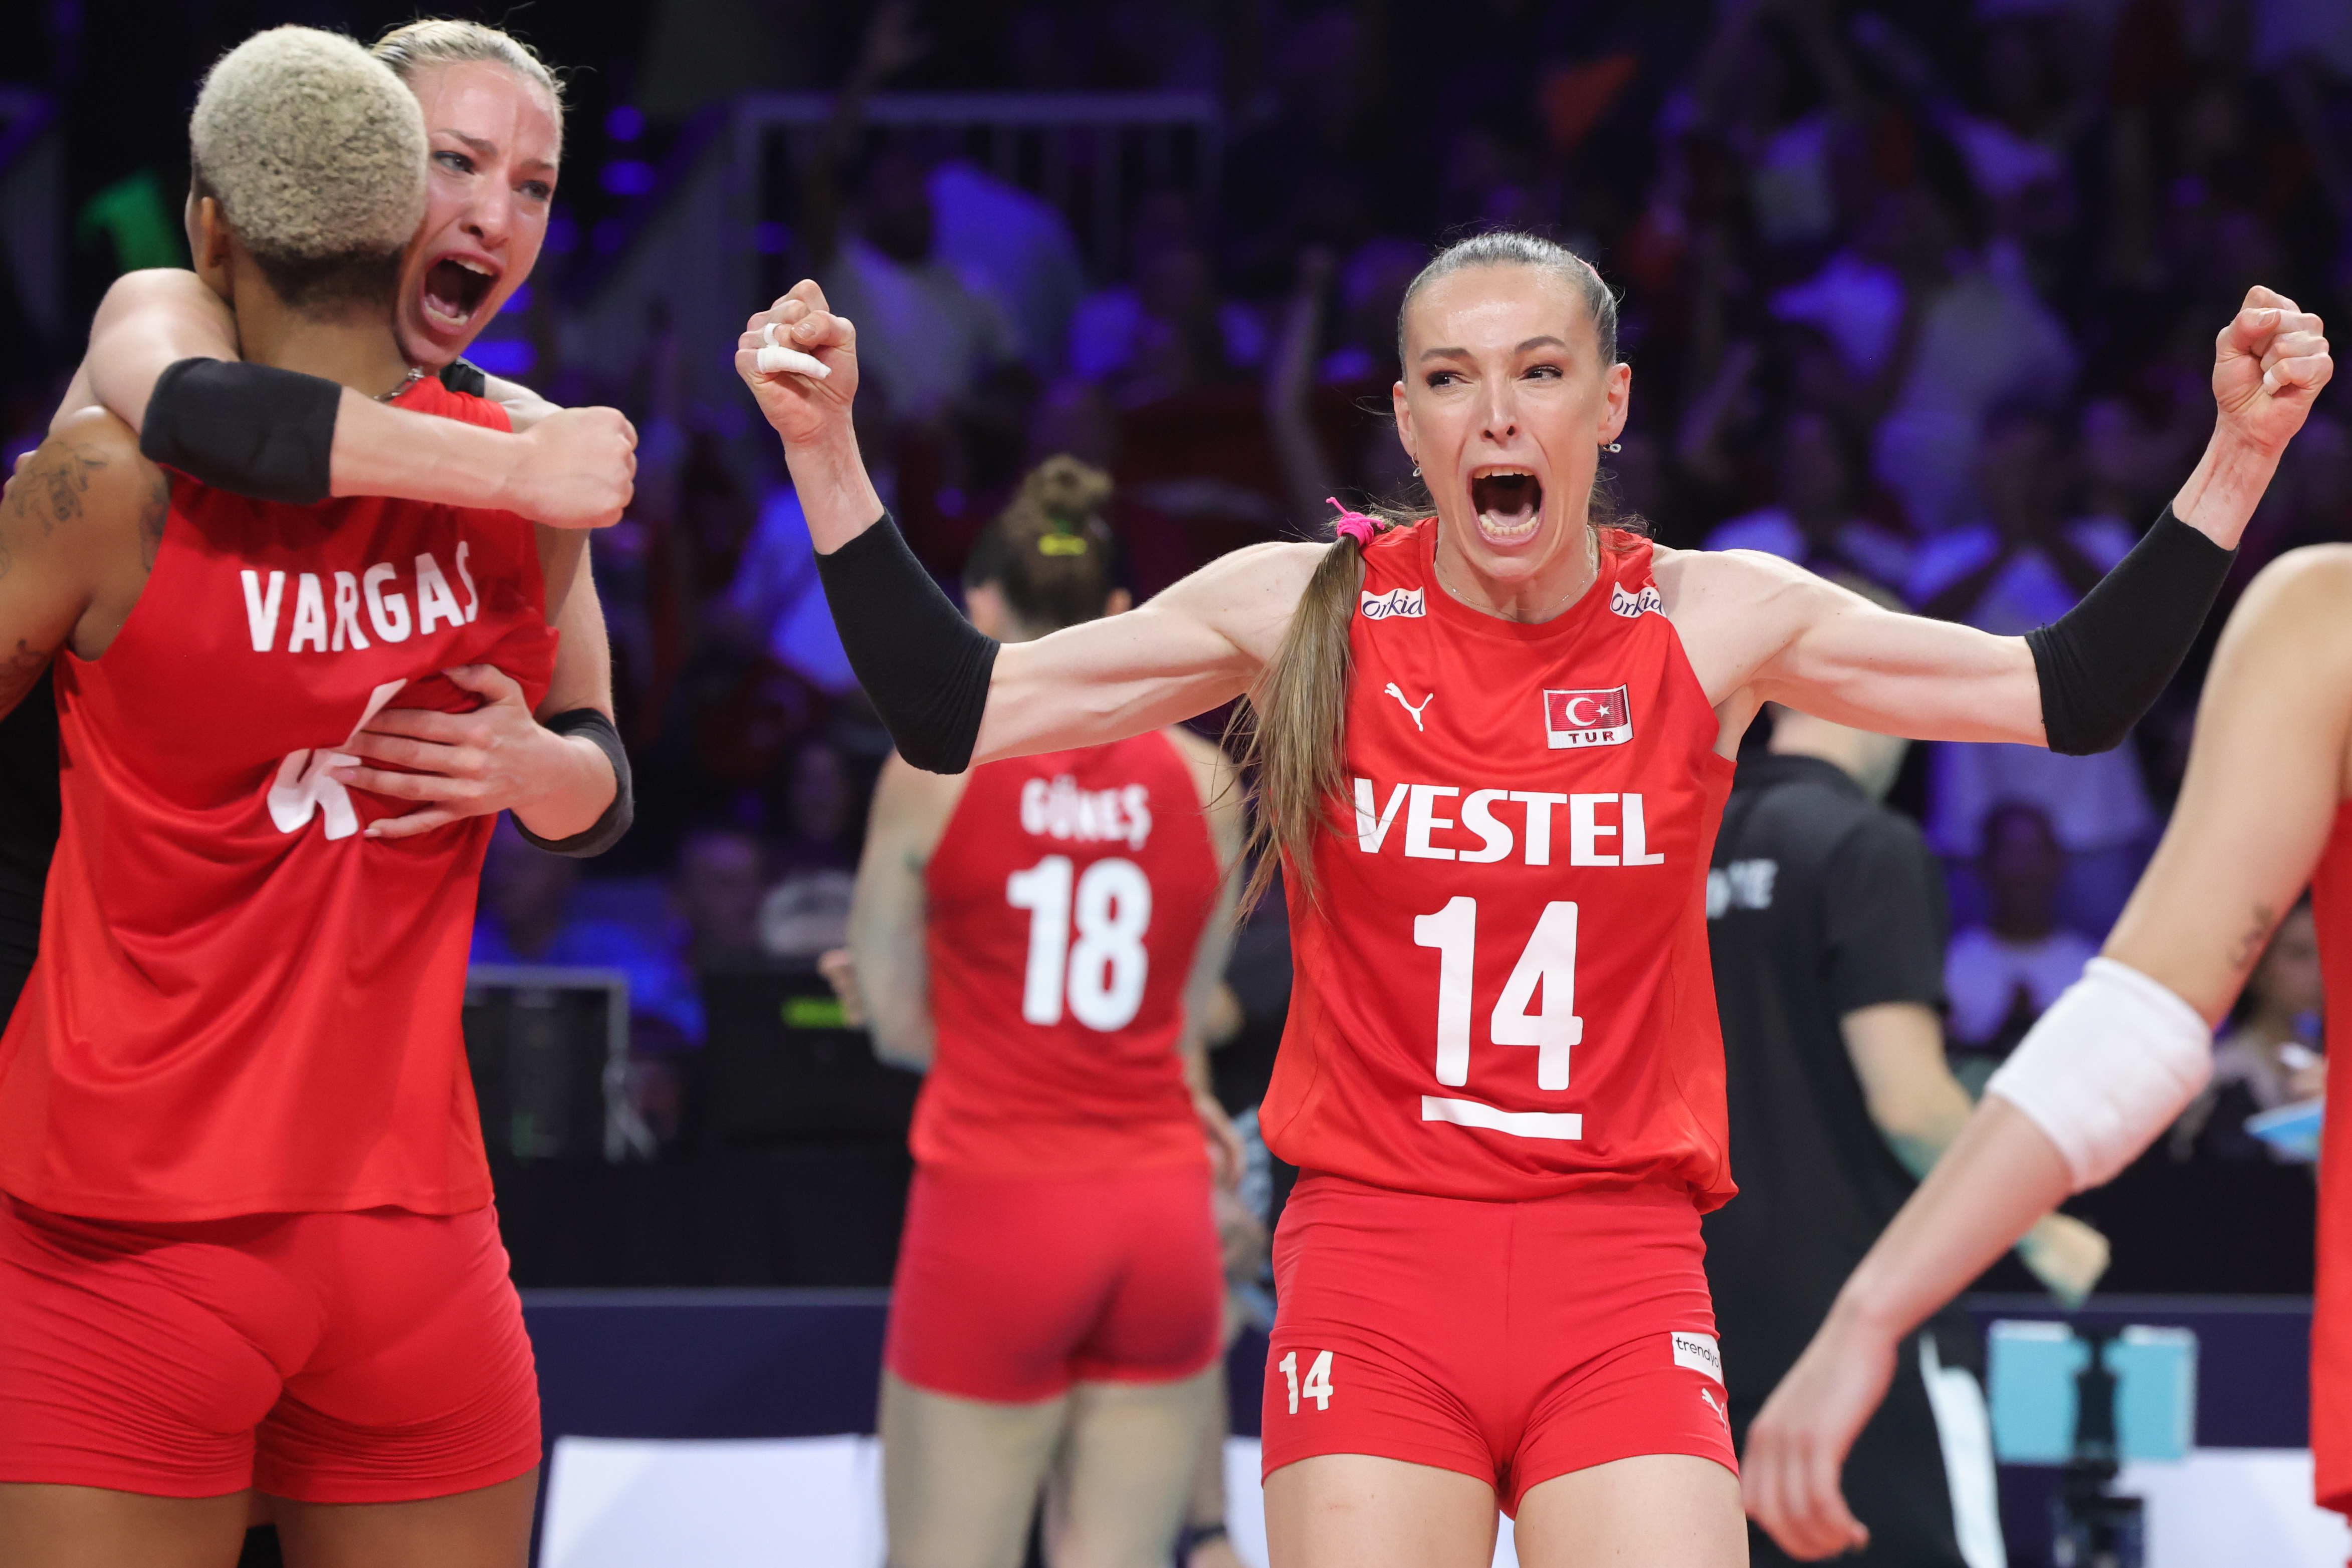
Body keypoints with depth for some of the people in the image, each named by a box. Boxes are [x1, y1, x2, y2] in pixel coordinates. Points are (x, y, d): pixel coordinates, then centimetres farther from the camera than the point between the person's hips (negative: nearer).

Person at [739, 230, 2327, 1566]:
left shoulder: (1715, 622, 2)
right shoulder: (1301, 611, 0)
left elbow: (2074, 696, 7)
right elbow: (953, 713, 2)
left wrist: (2237, 458, -2)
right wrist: (826, 450, -7)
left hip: (1621, 1281, 0)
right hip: (1373, 1273, 0)